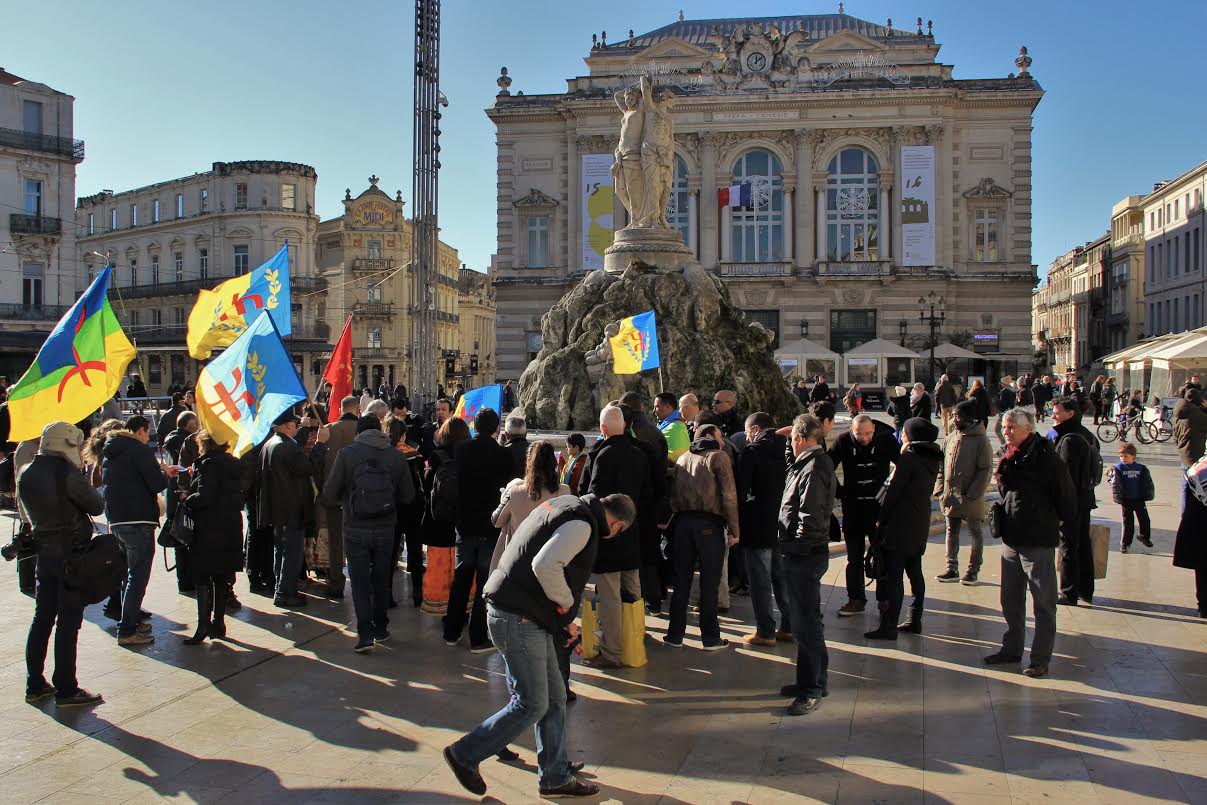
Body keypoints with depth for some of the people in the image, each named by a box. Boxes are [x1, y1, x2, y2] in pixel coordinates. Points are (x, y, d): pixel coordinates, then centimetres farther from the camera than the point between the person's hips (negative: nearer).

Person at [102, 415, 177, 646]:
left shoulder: (110, 451, 15)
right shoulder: (140, 449, -12)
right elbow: (157, 484, -19)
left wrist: (161, 471, 17)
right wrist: (164, 473, 5)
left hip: (116, 520, 9)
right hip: (138, 520, -9)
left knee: (130, 573, 21)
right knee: (138, 577, -4)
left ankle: (133, 619, 30)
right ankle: (127, 631, -4)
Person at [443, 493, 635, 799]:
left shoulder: (568, 505, 15)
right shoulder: (582, 524, -16)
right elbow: (545, 565, -30)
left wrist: (566, 619, 17)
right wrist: (566, 604, -11)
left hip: (528, 618, 10)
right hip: (519, 620, -10)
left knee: (554, 699, 15)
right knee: (532, 705, -1)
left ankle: (555, 777, 24)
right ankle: (465, 755, 13)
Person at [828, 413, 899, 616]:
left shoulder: (886, 440, -10)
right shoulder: (843, 442, -9)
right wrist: (840, 492, -7)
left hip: (880, 506, -1)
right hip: (853, 507, 1)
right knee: (854, 557, 8)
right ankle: (856, 599, 17)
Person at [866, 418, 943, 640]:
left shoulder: (908, 457, -15)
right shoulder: (932, 459, 9)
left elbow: (893, 490, -15)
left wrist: (880, 519, -6)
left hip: (899, 525, -8)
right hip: (920, 524, 9)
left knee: (891, 576, -6)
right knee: (914, 573, 16)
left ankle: (888, 626, -6)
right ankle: (914, 620, 22)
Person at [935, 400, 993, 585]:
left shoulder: (980, 440, -12)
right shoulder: (952, 438, 6)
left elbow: (985, 471, -14)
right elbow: (942, 465, 11)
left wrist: (972, 494, -19)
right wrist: (940, 490, 1)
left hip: (971, 499, -6)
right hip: (950, 496, 6)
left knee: (975, 533, 9)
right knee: (951, 532, 12)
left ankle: (973, 571, 18)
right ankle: (952, 569, 22)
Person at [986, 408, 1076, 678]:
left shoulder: (1045, 456, -15)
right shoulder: (1009, 458, 8)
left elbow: (1065, 494, -11)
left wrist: (1062, 521, 1)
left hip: (1038, 542, -8)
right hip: (1011, 540, 8)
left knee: (1043, 604, 2)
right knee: (1010, 601, 17)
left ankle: (1041, 660, 8)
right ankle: (1012, 650, 29)